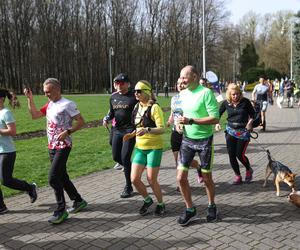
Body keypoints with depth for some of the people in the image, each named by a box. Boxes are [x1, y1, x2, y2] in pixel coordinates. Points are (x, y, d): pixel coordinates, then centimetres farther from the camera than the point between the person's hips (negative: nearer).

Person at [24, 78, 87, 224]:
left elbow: (81, 122, -13)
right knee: (62, 177, 14)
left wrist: (67, 132, -24)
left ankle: (61, 211, -2)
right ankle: (78, 201, 29)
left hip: (63, 147, -8)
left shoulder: (67, 104, -12)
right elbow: (34, 115, 17)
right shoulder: (49, 105, 12)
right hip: (52, 146, 9)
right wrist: (30, 99, 8)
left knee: (53, 178, -13)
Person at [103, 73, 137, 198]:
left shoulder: (134, 97, -8)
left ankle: (128, 187, 7)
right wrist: (106, 119, 1)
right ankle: (131, 169, 39)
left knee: (125, 157, -8)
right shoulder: (113, 97, 9)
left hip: (130, 130, -6)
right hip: (117, 130, 6)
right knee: (116, 156, 9)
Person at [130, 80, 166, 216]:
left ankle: (161, 204, 25)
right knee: (134, 179, 1)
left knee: (151, 180, 0)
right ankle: (147, 200, 27)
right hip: (139, 147, 6)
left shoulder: (154, 108, -13)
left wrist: (147, 130, -36)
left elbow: (161, 129, -21)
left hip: (154, 147, -6)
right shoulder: (137, 107, 9)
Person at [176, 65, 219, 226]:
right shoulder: (182, 94, 5)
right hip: (187, 139, 5)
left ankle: (211, 206, 34)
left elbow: (215, 118, -22)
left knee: (207, 178, 9)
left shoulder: (206, 93, -16)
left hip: (204, 140, -5)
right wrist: (180, 122, -2)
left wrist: (191, 121, -26)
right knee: (181, 177, 0)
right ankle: (190, 209, 19)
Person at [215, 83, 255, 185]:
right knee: (231, 155, 1)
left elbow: (252, 114, 3)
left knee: (239, 154, -7)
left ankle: (249, 170, 24)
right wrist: (217, 123, -6)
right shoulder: (226, 103, -2)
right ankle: (237, 176, 18)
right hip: (230, 131, 3)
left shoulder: (245, 101, -9)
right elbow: (218, 114, 10)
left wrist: (250, 122, -14)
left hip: (243, 131, -3)